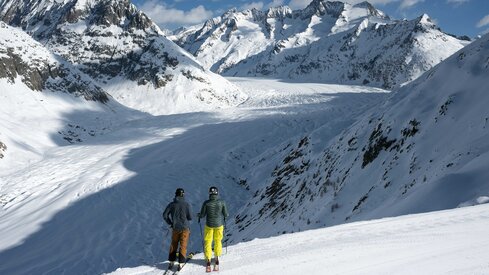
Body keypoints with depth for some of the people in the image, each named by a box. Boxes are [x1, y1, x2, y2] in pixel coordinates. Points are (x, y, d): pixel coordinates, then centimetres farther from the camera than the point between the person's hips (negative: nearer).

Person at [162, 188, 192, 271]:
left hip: (175, 228, 2)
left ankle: (171, 262, 20)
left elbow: (165, 215, -3)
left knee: (173, 245, 18)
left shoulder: (171, 204, -4)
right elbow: (190, 217, -10)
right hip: (185, 228, -2)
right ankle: (181, 264, 3)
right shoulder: (186, 204, -11)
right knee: (183, 246, 6)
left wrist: (170, 223, 10)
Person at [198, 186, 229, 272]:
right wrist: (226, 215, 19)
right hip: (219, 224, 1)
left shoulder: (206, 203, -15)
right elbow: (226, 214, -5)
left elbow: (202, 215, -7)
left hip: (209, 225, -1)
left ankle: (208, 260, 7)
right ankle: (217, 258, 24)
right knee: (218, 241, 25)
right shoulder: (222, 202, -13)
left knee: (208, 242, 15)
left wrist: (199, 215, 15)